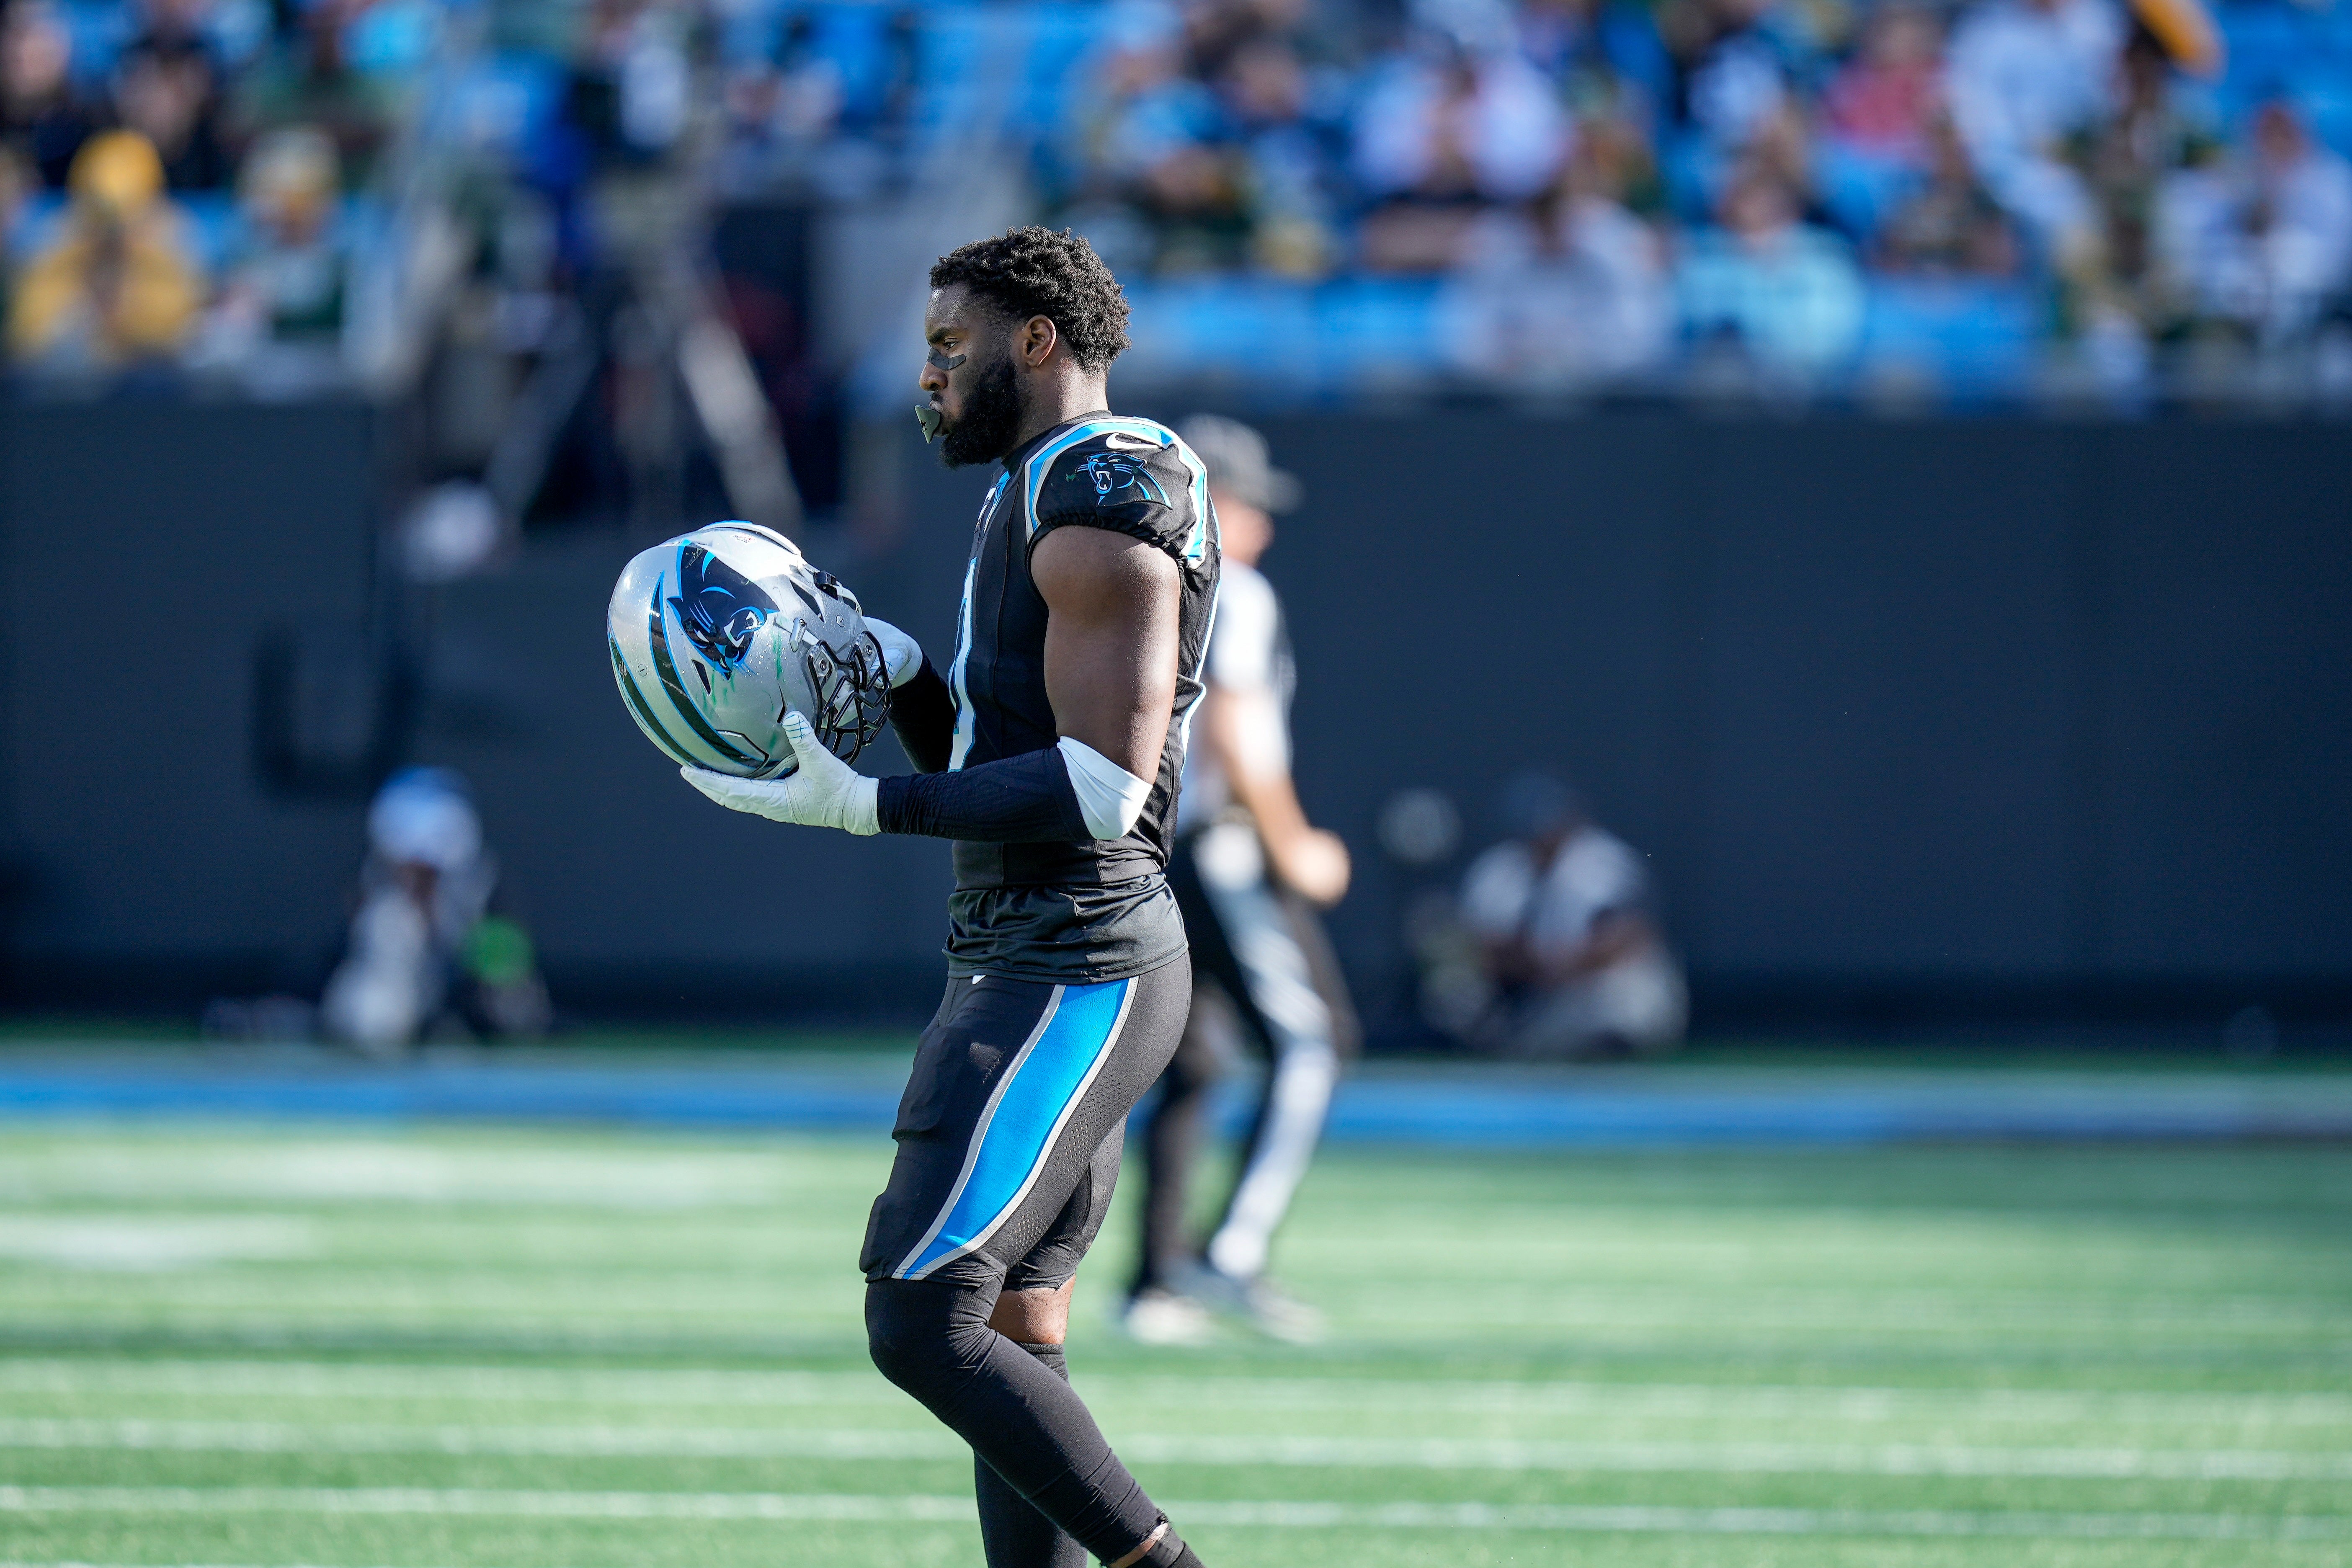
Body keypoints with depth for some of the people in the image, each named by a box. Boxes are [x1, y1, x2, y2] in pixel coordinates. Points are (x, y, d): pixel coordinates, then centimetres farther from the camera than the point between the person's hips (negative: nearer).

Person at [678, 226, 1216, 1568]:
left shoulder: (1104, 510, -15)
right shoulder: (1041, 500, 18)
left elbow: (1101, 790, -23)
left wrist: (866, 805, -22)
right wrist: (896, 669, 6)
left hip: (1068, 978, -11)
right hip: (1050, 963, 11)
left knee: (923, 1328, -14)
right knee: (1016, 1334, 10)